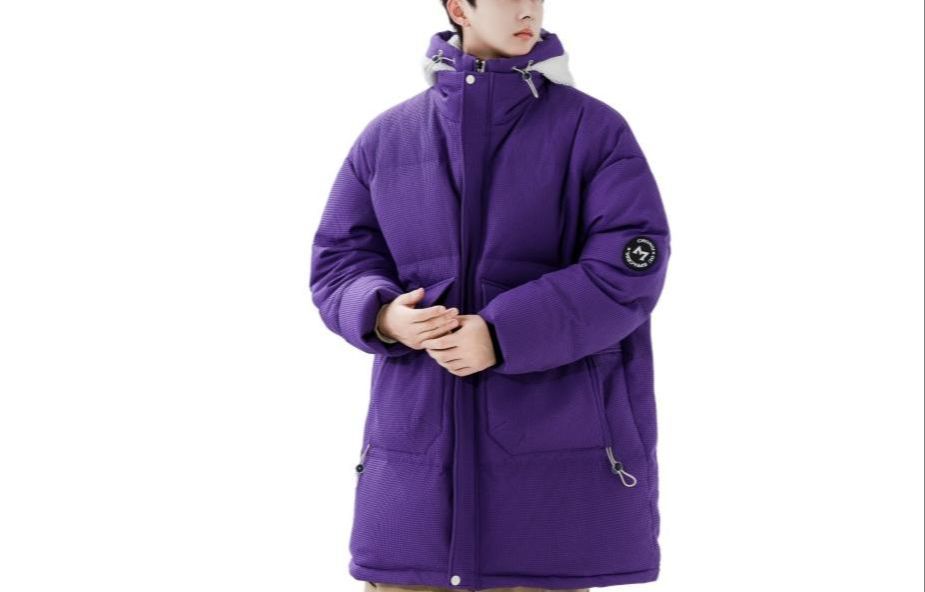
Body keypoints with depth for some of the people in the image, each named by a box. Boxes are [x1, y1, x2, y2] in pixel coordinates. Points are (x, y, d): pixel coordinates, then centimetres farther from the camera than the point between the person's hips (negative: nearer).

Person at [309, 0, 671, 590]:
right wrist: (385, 315, -16)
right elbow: (338, 263, 8)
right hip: (419, 443, 2)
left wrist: (502, 335, -19)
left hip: (551, 445, -2)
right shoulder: (387, 137, 9)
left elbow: (629, 268, -9)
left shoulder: (596, 130, 1)